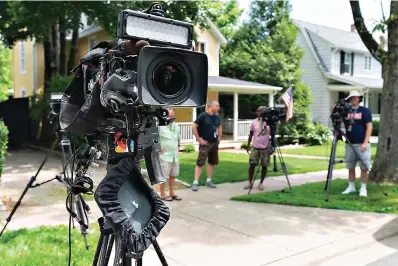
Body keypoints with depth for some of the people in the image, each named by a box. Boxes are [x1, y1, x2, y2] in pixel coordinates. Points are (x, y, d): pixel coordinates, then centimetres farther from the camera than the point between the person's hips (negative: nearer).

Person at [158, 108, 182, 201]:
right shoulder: (160, 126, -12)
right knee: (163, 175, -2)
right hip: (164, 155, -7)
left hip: (175, 155, 7)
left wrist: (178, 147, 16)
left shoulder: (176, 126, 13)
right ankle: (162, 194, 8)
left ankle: (172, 193, 26)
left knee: (173, 175, 14)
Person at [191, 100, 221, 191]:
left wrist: (219, 138, 12)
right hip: (205, 143, -7)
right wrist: (199, 139, -15)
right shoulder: (203, 115, -13)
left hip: (215, 143, 7)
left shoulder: (217, 117, 7)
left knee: (212, 162, 12)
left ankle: (209, 181, 23)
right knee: (200, 163, -7)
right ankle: (195, 182, -5)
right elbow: (194, 127, -16)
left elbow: (219, 127, 24)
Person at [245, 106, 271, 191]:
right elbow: (251, 135, 10)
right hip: (255, 147, 1)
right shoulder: (254, 122, 4)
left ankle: (261, 183, 16)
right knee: (252, 165, -2)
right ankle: (250, 182, 9)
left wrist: (271, 146, -9)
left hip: (266, 148, -1)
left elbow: (272, 135, 1)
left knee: (264, 166, 3)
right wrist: (248, 145, 7)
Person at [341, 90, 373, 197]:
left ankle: (363, 188, 8)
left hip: (361, 144, -4)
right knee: (350, 167, 9)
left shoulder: (365, 111, -1)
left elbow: (369, 127, -6)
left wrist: (365, 142, -14)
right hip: (349, 144, 4)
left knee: (364, 167, 0)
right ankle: (351, 187, 19)